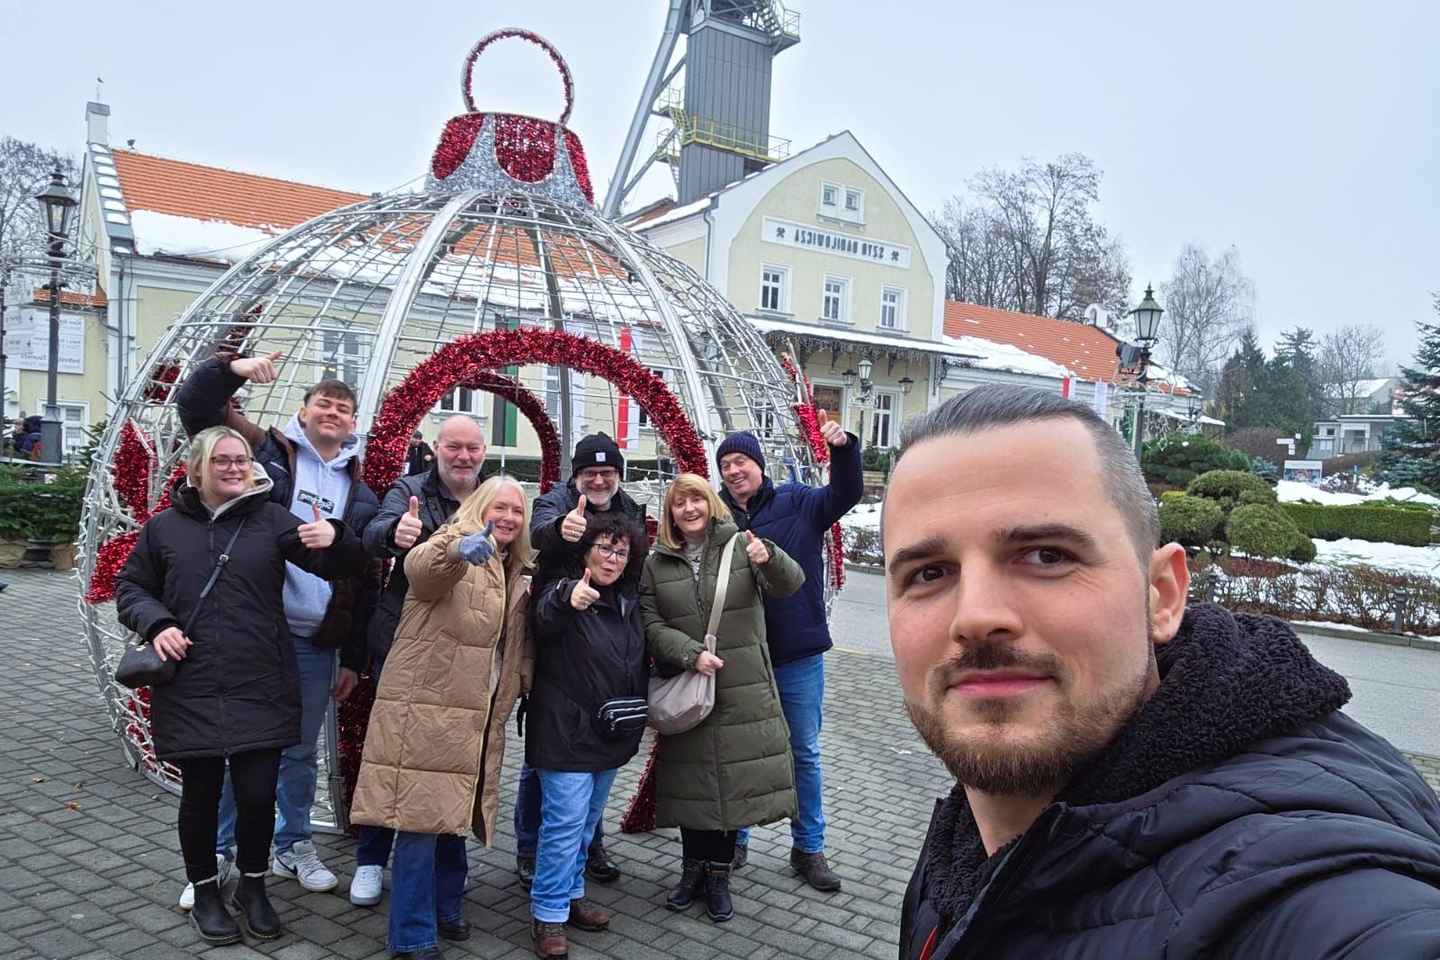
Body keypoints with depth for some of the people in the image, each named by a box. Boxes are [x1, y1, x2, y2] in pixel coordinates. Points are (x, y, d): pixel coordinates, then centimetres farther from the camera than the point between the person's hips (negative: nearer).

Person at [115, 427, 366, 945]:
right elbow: (130, 587, 15)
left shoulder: (270, 518, 1)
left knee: (258, 794, 2)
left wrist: (334, 538, -28)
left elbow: (339, 566, -4)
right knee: (200, 794, 11)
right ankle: (205, 892, 33)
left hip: (261, 688, 0)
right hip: (191, 690, 1)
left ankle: (253, 886, 27)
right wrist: (156, 623, -5)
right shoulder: (164, 527, 4)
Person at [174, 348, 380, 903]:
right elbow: (194, 405, -3)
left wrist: (354, 660, 8)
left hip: (315, 644, 3)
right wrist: (232, 369, -22)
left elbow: (366, 585, 11)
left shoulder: (361, 495, 11)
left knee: (301, 752, 16)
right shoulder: (267, 453, 2)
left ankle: (293, 847, 33)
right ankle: (218, 853, 24)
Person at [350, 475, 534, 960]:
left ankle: (445, 907, 34)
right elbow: (421, 569, -33)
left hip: (475, 716, 7)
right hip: (426, 708, -7)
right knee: (422, 818, -5)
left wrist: (526, 681, 11)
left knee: (452, 814, 17)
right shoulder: (456, 542, -8)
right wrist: (458, 549, -54)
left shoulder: (516, 572, 16)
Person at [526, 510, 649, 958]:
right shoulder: (565, 591, -13)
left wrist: (635, 717, 14)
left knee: (587, 821, 18)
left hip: (611, 734, 7)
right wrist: (568, 601, -60)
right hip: (567, 732, -7)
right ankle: (548, 915, 7)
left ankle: (571, 893, 34)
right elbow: (545, 617, -38)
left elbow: (639, 663, 22)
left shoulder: (628, 604, 10)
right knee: (565, 822, -6)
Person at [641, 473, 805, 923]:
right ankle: (693, 868, 30)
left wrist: (769, 558, -34)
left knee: (734, 778, 4)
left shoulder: (741, 546, -1)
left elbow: (790, 585, -12)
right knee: (691, 780, 9)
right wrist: (691, 654, -17)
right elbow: (652, 626, -1)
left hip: (743, 691, -1)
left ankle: (718, 874, 23)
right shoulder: (657, 564, 5)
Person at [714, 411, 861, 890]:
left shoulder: (797, 503, -1)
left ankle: (809, 848, 27)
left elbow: (846, 493, -14)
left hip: (798, 655, 0)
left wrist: (843, 448, -29)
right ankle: (735, 838, 32)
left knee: (805, 752, 11)